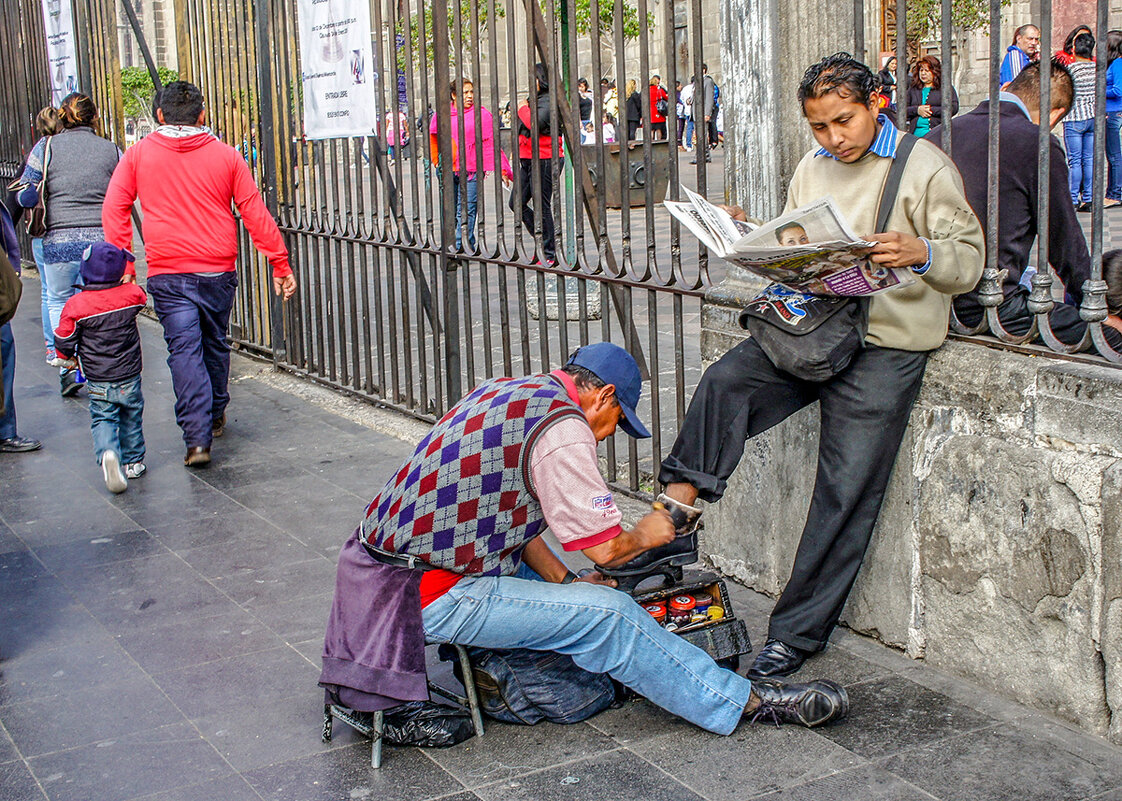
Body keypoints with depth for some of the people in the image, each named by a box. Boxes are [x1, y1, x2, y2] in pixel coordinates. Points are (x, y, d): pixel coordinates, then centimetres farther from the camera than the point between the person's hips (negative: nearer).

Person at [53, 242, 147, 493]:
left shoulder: (76, 305, -13)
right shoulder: (132, 294, -8)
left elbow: (63, 344, -5)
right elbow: (141, 299, 19)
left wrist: (69, 356, 16)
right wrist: (129, 284, 35)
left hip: (97, 382, -2)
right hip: (129, 376, 2)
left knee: (102, 420, 6)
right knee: (131, 418, 19)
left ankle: (108, 454, -20)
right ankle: (133, 462, 27)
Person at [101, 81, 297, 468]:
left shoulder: (139, 154, 2)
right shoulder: (225, 155, 2)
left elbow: (114, 209, 0)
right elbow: (256, 214, 2)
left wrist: (122, 263, 4)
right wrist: (280, 263, 5)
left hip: (168, 274, -2)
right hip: (218, 271, 2)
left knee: (184, 350, -4)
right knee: (215, 344, 19)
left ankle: (197, 437, -13)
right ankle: (216, 416, 35)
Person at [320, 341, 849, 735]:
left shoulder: (505, 393, 13)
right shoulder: (562, 429, -16)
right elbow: (605, 547, -11)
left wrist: (564, 580, 12)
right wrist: (646, 535, 9)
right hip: (433, 595, -10)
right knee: (608, 614, -10)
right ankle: (745, 702, -3)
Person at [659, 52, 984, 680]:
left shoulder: (925, 168, -1)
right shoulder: (813, 169, 16)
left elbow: (970, 262, -3)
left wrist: (920, 252, -24)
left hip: (886, 344, -5)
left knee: (846, 493, -4)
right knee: (725, 380, -25)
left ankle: (797, 632, 5)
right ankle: (679, 503, -20)